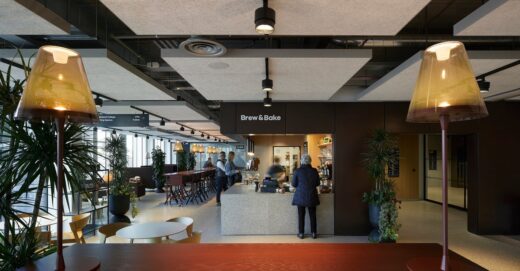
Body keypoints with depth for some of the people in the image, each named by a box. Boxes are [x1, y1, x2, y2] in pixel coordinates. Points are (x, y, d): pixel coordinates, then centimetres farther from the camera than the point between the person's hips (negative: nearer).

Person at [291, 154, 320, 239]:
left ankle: (301, 233, 14)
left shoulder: (297, 171, -11)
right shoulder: (314, 171, -7)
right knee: (312, 215, 12)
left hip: (300, 196, -1)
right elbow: (317, 183, 4)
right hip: (312, 196, 1)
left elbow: (294, 184, -4)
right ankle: (314, 233, 18)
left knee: (301, 215, 8)